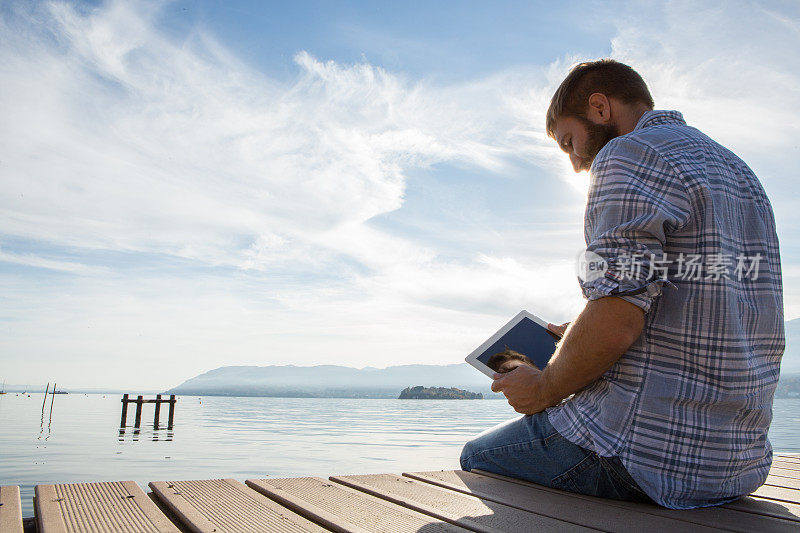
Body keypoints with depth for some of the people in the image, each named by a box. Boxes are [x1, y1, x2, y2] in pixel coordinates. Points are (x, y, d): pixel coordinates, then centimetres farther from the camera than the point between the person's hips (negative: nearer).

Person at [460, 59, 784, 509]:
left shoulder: (629, 155, -12)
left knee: (478, 457, 13)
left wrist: (545, 387, -6)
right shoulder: (738, 170, 17)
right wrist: (577, 341, 18)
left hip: (654, 456, -9)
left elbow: (616, 321, -24)